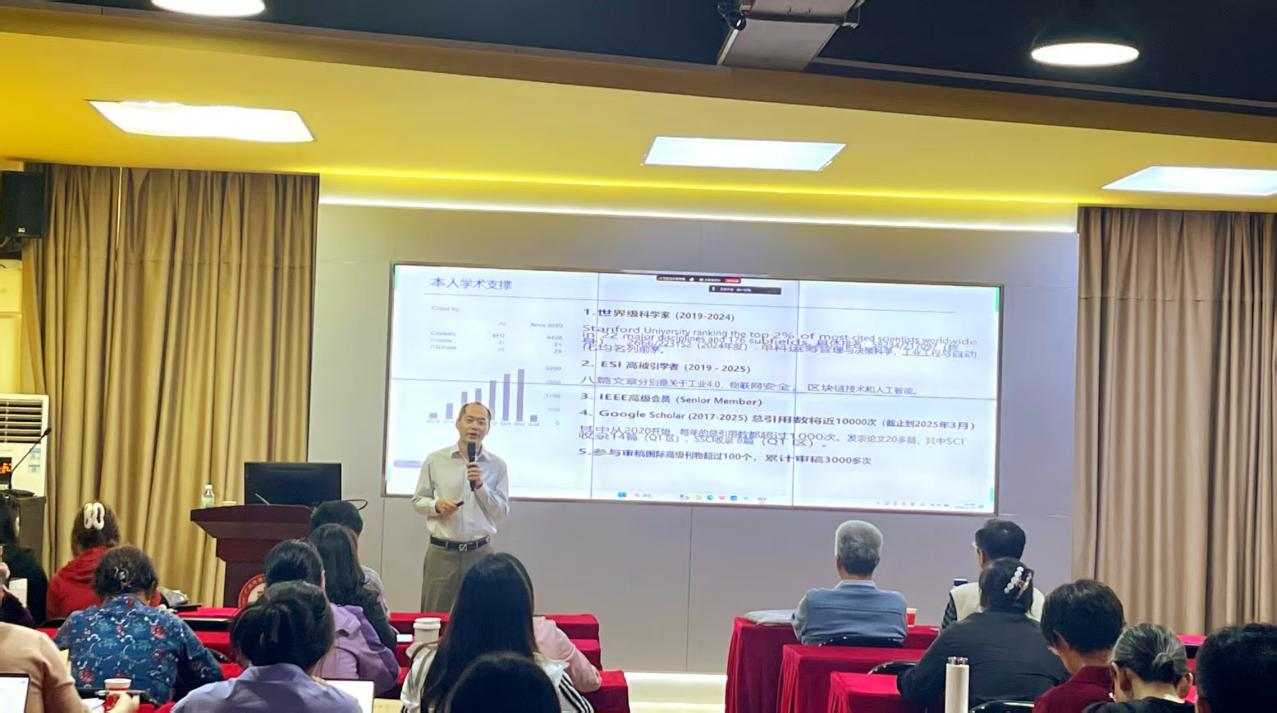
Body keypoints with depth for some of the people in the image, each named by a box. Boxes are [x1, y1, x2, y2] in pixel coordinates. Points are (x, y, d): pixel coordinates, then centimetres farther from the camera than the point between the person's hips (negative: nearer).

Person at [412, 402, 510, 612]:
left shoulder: (497, 465, 3)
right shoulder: (435, 460, 2)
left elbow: (502, 512, 1)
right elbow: (418, 501, 8)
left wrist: (481, 485, -12)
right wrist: (437, 505, -13)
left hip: (479, 553, 1)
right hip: (441, 552, 0)